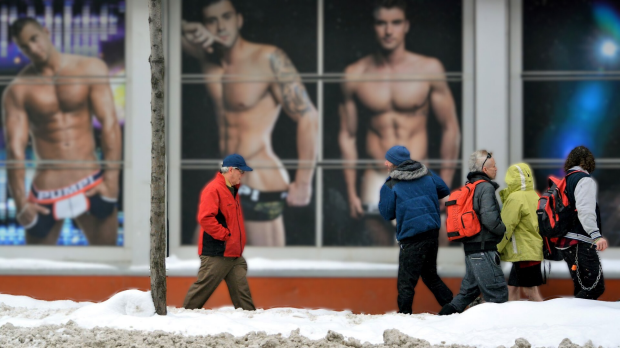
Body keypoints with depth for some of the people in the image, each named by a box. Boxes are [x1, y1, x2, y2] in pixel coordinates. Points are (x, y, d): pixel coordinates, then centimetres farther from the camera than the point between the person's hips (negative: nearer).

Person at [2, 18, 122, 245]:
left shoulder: (90, 69, 3)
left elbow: (109, 123, -2)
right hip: (46, 190, -1)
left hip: (92, 184, 1)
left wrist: (111, 179, -12)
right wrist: (21, 204, -17)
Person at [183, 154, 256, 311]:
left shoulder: (232, 190, 19)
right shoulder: (213, 189, -13)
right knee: (203, 287, -2)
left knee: (241, 289, 3)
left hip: (234, 254, 9)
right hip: (216, 254, -9)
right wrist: (225, 235, -19)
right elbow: (205, 218, -22)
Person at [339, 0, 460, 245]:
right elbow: (347, 136, 9)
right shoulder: (355, 75, 3)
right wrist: (351, 192, 6)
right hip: (376, 180, 1)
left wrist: (445, 189, -2)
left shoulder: (429, 69, 0)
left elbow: (450, 129, 3)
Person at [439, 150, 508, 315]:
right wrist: (503, 229, -5)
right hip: (483, 249, -10)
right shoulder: (486, 187, -12)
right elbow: (489, 218, -23)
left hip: (470, 248, 10)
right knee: (498, 294, -8)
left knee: (468, 291, 17)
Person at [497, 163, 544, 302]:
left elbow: (507, 227, -15)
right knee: (513, 288, 13)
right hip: (534, 250, 10)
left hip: (523, 252, -10)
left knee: (531, 292, -8)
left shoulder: (515, 198, -14)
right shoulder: (534, 196, 13)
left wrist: (496, 249, -6)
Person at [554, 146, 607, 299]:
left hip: (565, 242, 10)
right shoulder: (584, 180, -7)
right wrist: (596, 235, -32)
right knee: (596, 288, -13)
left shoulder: (565, 181, 19)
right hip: (580, 243, -9)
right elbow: (585, 210, -22)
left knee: (581, 289, 12)